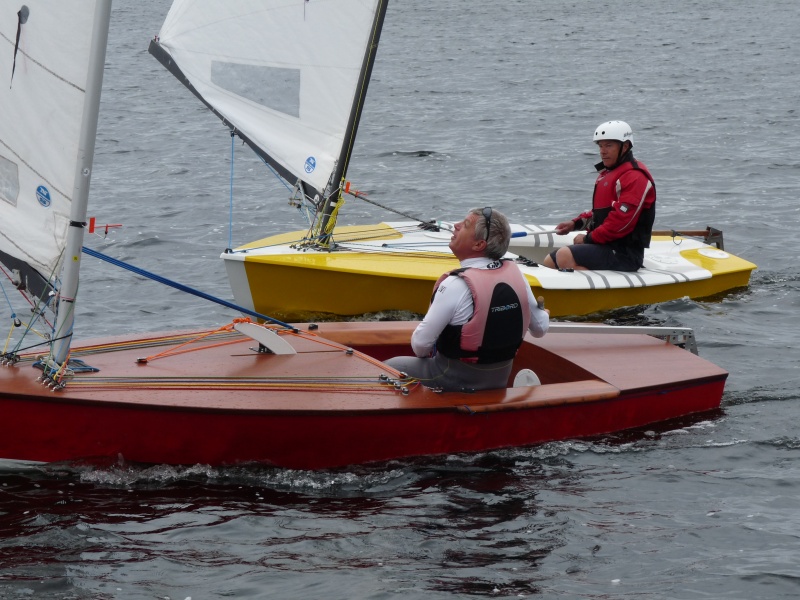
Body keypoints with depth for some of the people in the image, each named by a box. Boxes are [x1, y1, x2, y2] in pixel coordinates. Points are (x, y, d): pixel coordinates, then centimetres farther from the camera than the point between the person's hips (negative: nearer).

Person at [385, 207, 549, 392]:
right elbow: (540, 329, 6)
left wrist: (425, 354, 3)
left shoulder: (456, 285, -25)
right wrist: (544, 315, 31)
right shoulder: (515, 273, -7)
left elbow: (420, 345, -22)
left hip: (456, 381, -7)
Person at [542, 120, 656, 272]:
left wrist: (588, 238, -14)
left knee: (565, 255, -29)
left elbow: (622, 221, -22)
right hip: (604, 246, 11)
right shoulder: (606, 174, 21)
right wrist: (575, 223, 12)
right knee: (549, 262, 7)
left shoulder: (635, 177, -14)